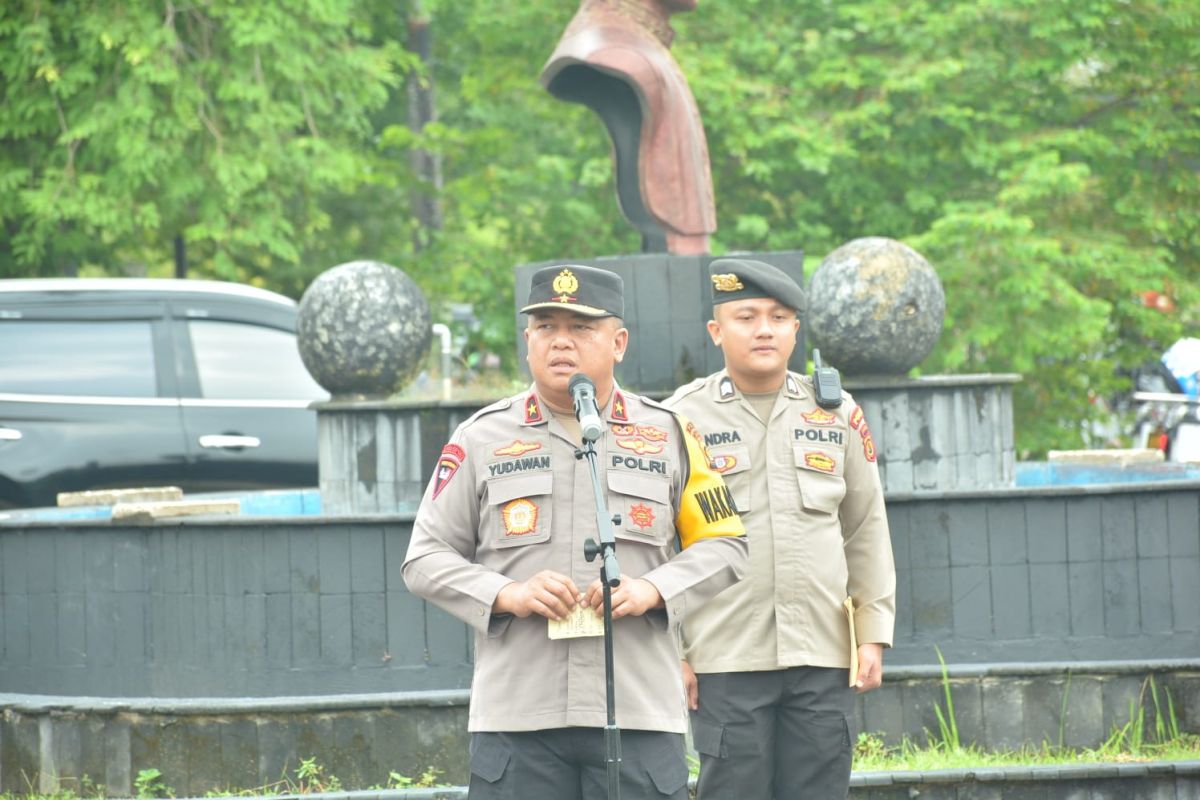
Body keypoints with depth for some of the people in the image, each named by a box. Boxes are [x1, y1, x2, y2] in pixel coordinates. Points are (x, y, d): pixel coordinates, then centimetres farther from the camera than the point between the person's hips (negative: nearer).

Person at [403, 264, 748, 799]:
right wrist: (508, 594, -9)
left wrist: (651, 590, -7)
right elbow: (426, 559, 8)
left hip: (641, 714, 0)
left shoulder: (669, 434, 10)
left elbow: (723, 546, 11)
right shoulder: (482, 439, 8)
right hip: (516, 714, 0)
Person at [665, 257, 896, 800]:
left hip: (823, 658, 3)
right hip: (725, 661, -3)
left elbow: (866, 531, 14)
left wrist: (874, 634, 7)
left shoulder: (837, 413, 10)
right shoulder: (681, 418, 1)